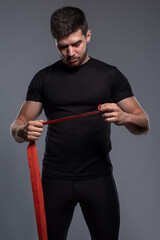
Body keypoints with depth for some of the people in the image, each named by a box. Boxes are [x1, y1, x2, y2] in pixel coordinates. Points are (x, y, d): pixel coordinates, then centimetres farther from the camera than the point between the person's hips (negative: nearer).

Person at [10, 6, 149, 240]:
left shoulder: (110, 75, 2)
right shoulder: (44, 78, 5)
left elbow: (143, 124, -1)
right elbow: (17, 126, 4)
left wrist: (124, 117, -25)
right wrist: (23, 131, -21)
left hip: (98, 177, -1)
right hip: (55, 179, 1)